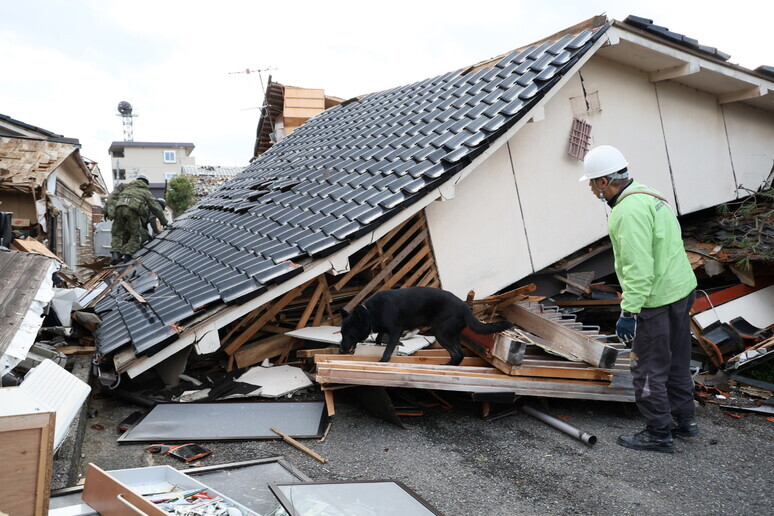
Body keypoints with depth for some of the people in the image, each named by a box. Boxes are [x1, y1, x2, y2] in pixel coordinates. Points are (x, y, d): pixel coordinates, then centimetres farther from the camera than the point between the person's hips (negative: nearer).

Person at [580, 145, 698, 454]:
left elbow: (638, 268, -28)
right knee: (676, 361, 22)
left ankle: (659, 434, 17)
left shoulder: (630, 210, -23)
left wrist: (629, 312, -25)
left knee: (649, 369, 4)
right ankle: (683, 419, 37)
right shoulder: (648, 195, 9)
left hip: (656, 301, -10)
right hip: (681, 289, 10)